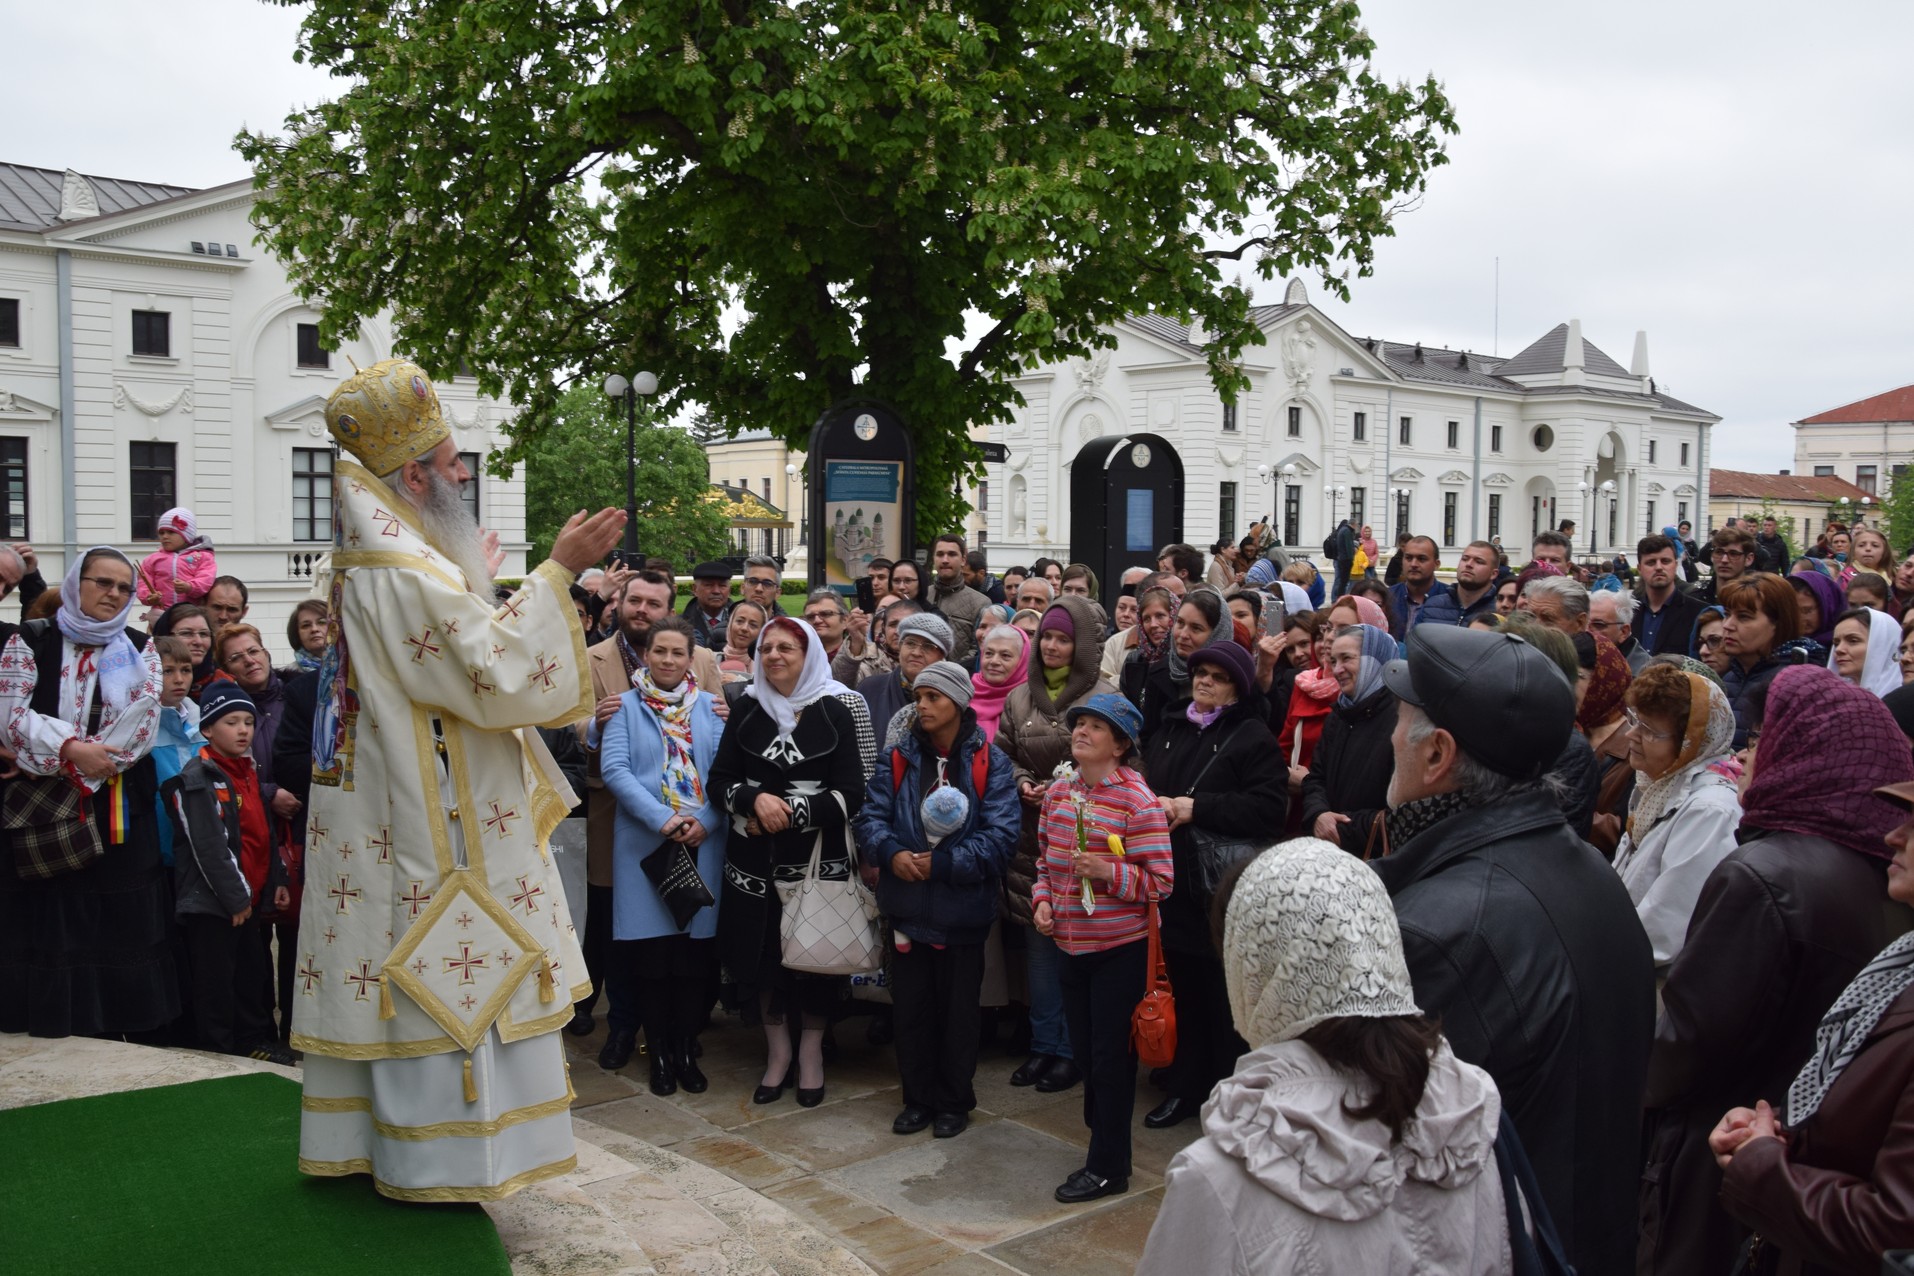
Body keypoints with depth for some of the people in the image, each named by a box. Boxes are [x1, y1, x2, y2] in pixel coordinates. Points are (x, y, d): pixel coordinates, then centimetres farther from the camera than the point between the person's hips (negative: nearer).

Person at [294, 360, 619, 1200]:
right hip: (434, 827, -10)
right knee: (445, 981, 0)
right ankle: (433, 1158, 9)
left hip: (381, 825, 10)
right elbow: (500, 674, -25)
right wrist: (557, 571, -24)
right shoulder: (409, 577, -21)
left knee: (389, 976, 16)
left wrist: (472, 584, 25)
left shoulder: (370, 565, 11)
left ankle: (358, 1138, 27)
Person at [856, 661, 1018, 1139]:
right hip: (907, 906, 3)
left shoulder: (989, 764, -5)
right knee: (909, 1006, 11)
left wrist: (942, 864, -20)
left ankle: (954, 1101, 27)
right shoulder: (896, 758, 4)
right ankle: (918, 1098, 28)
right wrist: (891, 853, -22)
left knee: (957, 1008, 11)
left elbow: (1001, 837, -13)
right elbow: (871, 816, -2)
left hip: (963, 910, -2)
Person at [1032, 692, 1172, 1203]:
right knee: (1086, 1048, 17)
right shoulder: (1058, 791, 5)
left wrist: (1109, 872, -27)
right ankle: (1102, 1135, 34)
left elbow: (1161, 879, -14)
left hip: (1120, 948, -6)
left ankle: (1108, 1166, 13)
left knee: (1111, 1054, 2)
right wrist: (1042, 900, 0)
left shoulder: (1137, 801, -15)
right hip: (1072, 944, 7)